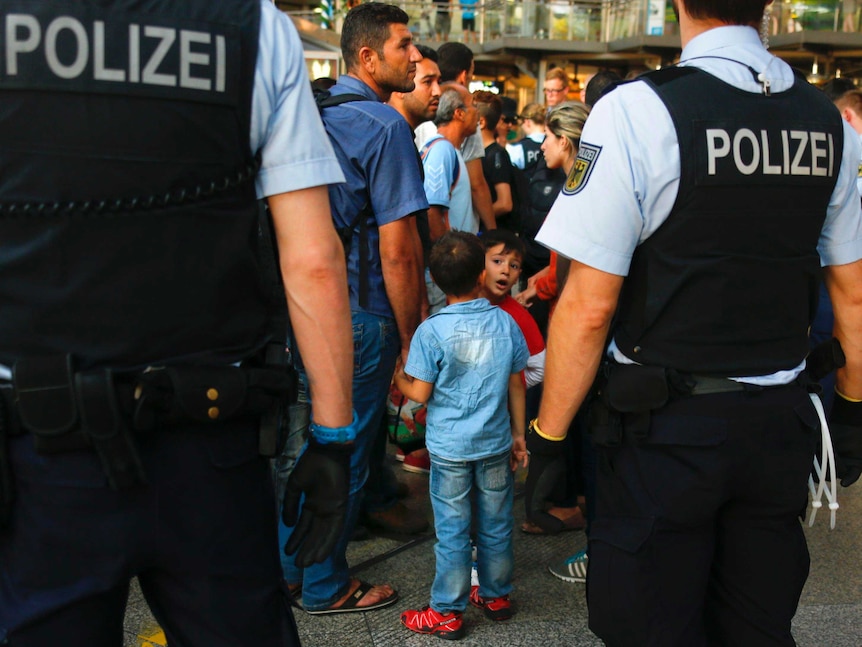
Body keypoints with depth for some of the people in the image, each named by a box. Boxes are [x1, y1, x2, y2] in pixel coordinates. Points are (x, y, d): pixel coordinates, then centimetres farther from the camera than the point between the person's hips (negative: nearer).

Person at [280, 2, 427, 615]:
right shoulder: (384, 126, -15)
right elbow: (398, 250, -20)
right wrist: (410, 338, -10)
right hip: (360, 313, -8)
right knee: (347, 450, 6)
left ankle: (293, 561, 35)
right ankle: (325, 586, 22)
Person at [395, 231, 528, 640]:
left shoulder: (431, 331, -14)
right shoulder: (505, 323, -4)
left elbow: (420, 393, -11)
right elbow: (516, 384, 3)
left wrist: (398, 377, 11)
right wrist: (518, 434, 14)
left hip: (449, 448, -3)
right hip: (495, 443, 3)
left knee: (452, 530, 6)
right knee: (496, 525, 17)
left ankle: (447, 613, 17)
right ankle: (496, 596, 33)